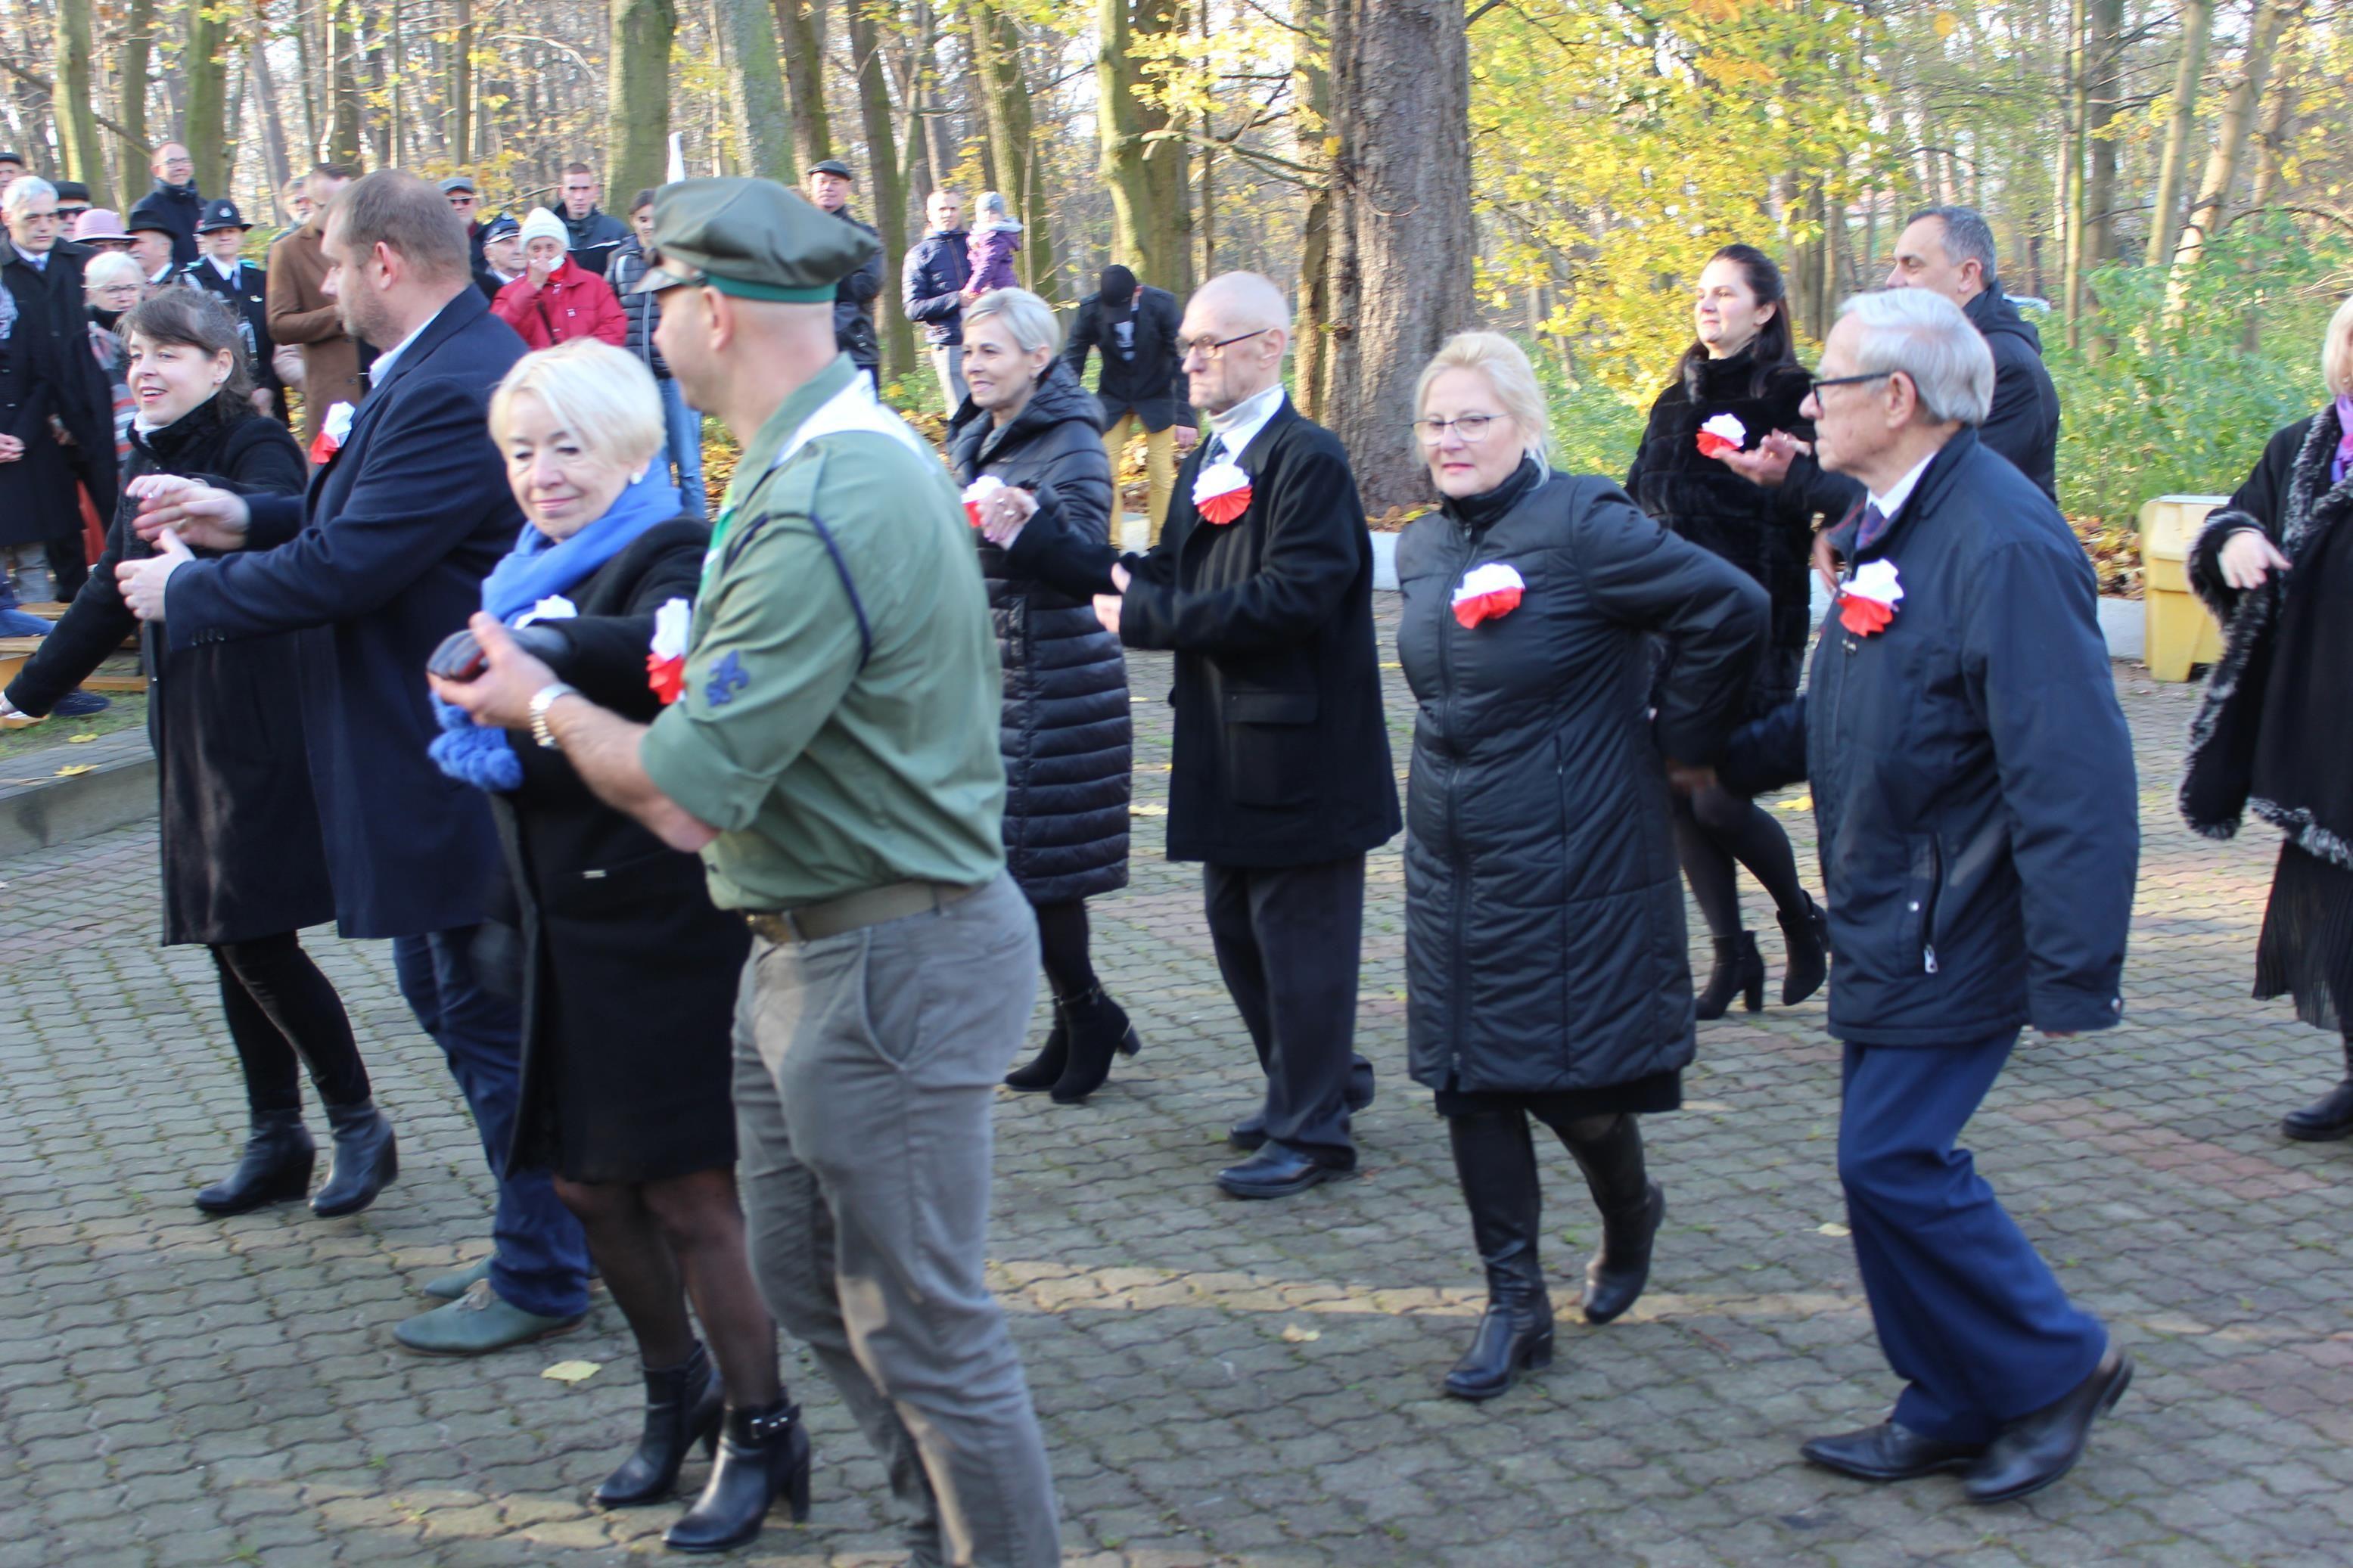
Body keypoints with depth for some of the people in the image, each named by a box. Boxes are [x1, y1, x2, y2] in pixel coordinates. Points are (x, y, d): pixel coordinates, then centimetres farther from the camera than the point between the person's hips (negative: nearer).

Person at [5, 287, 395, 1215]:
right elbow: (109, 597, 24)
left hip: (264, 730, -8)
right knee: (231, 944, 11)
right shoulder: (150, 463, 14)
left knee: (258, 938, -8)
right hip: (189, 734, 8)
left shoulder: (254, 448, -10)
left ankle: (360, 1127, 6)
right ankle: (275, 1143, 21)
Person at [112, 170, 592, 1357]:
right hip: (439, 754, 11)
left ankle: (539, 1278, 16)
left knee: (489, 1018, 1)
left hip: (458, 764, -11)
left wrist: (185, 590, -12)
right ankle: (539, 1237, 32)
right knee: (442, 993, 20)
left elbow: (345, 567, -25)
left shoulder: (452, 391, -24)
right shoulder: (443, 369, 10)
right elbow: (375, 522, 19)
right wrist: (250, 519, 9)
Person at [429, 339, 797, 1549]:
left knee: (687, 1190, -1)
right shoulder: (532, 572, 12)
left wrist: (535, 651, -50)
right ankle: (677, 1394, 35)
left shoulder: (672, 556, -13)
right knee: (589, 1186, 15)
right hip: (564, 925, 8)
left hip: (666, 925, -8)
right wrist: (488, 734, -8)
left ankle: (764, 1437, 15)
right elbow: (487, 735, 11)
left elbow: (657, 655, -37)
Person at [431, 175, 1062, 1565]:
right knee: (807, 1277, 21)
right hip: (813, 947, 11)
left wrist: (544, 703, -6)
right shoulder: (857, 448, 9)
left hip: (887, 963, -11)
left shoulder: (821, 508, -25)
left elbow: (684, 797, -25)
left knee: (923, 1328, 3)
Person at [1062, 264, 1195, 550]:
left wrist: (1185, 418, -26)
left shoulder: (1163, 305, -23)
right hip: (1112, 398, 2)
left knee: (1162, 476, -5)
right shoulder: (1090, 309, -19)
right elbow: (1072, 361, -11)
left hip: (1157, 398, -1)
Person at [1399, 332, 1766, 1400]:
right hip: (1453, 862, 7)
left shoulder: (1583, 528, -16)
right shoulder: (1422, 546, 8)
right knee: (1472, 1082, 6)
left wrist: (1674, 737, -10)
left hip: (1571, 863, -6)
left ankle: (1630, 1213, 35)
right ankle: (1515, 1302, 18)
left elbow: (1730, 607, -19)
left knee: (1576, 1082, 2)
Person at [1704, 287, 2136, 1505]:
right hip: (1892, 923, 9)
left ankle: (2053, 1367, 15)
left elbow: (2072, 777, -24)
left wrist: (2071, 977, -24)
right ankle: (1953, 1407, 27)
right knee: (1893, 1161, 13)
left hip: (1952, 935, -9)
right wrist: (1727, 764, 27)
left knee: (1894, 1161, -5)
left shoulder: (2004, 545, -23)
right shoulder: (1894, 525, 8)